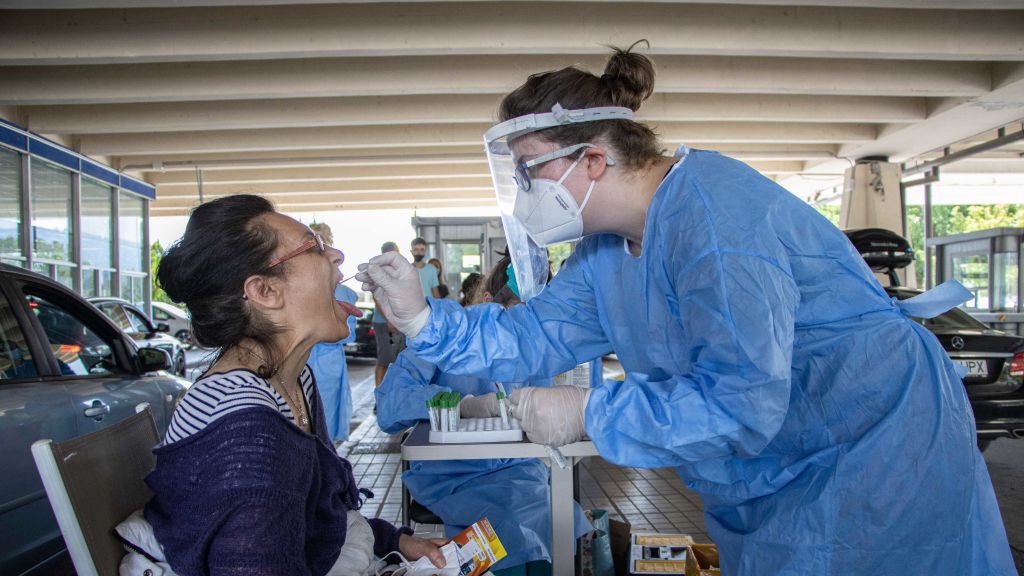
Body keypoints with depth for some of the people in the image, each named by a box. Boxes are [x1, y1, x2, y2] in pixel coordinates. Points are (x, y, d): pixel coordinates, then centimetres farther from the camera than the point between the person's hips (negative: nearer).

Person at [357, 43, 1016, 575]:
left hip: (877, 457, -8)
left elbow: (739, 404, -31)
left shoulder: (712, 213, -29)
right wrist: (423, 318, -9)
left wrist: (588, 415, -24)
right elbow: (532, 337, 2)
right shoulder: (606, 249, 2)